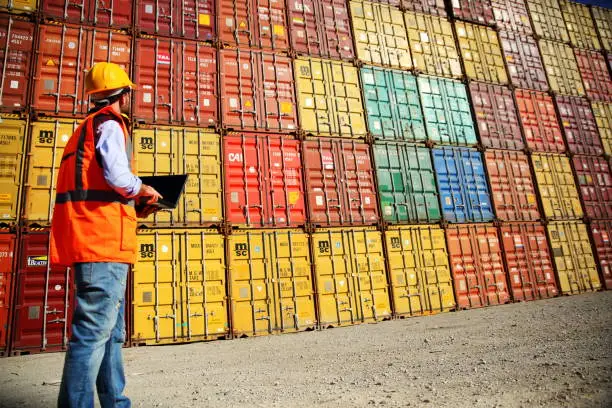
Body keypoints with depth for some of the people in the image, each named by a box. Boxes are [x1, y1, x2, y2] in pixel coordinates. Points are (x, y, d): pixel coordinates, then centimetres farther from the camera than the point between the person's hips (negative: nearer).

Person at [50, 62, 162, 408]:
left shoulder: (85, 129, 26)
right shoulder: (110, 124, -2)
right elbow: (117, 176, -19)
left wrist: (133, 206, 18)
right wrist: (143, 190, 0)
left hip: (90, 242, 10)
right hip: (105, 241, -9)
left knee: (112, 333, 14)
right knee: (94, 332, -8)